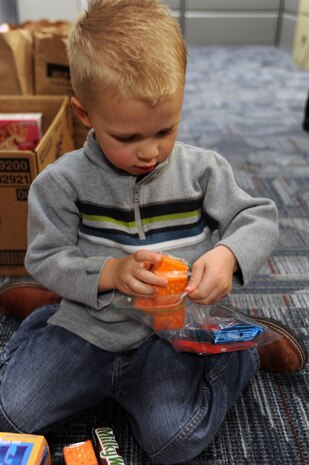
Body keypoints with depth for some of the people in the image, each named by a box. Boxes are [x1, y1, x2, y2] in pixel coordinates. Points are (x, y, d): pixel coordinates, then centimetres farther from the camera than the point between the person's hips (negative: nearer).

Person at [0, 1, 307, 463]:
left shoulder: (202, 169, -6)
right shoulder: (62, 182, -8)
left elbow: (260, 218, -1)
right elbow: (45, 260, -4)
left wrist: (228, 255, -24)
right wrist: (108, 273, -22)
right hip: (88, 328, 2)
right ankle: (47, 322, 26)